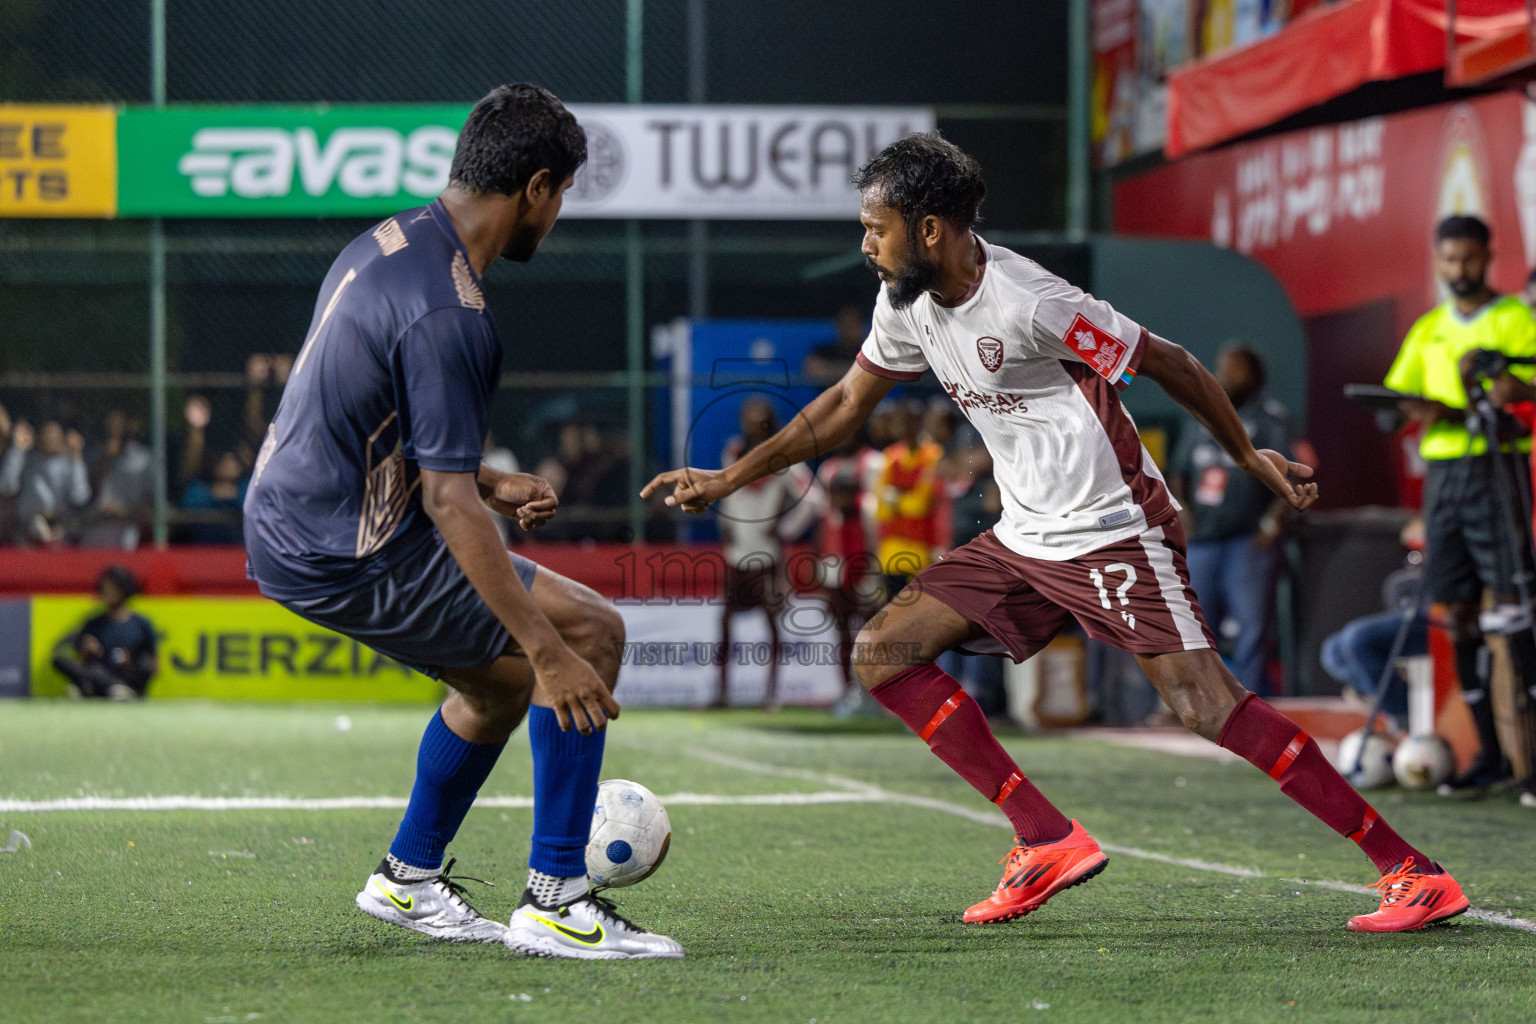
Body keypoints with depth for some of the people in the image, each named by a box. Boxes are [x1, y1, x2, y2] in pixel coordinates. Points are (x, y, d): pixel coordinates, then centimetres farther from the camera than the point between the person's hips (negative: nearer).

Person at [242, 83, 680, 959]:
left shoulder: (387, 245, 8)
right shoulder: (446, 312, -23)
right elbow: (447, 502, -25)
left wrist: (492, 485, 17)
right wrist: (547, 649, -24)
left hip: (286, 523, 10)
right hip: (347, 557, -10)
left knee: (501, 678, 24)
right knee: (590, 634, -7)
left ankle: (409, 879, 34)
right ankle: (556, 901, -6)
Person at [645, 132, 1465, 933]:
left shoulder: (1027, 304, -21)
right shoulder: (909, 302, 4)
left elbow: (1166, 363, -11)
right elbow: (847, 402, 20)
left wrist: (1248, 457, -2)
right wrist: (727, 480, 21)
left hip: (1115, 533, -9)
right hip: (1023, 538, 9)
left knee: (1208, 706, -19)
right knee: (881, 652, -1)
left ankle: (1415, 874, -16)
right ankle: (1049, 842, -2)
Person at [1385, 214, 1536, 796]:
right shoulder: (1428, 330, 18)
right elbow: (1394, 398, 15)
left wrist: (1455, 413, -21)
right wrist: (1408, 407, -9)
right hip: (1441, 470, 5)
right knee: (1458, 611, 2)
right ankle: (1489, 753, 6)